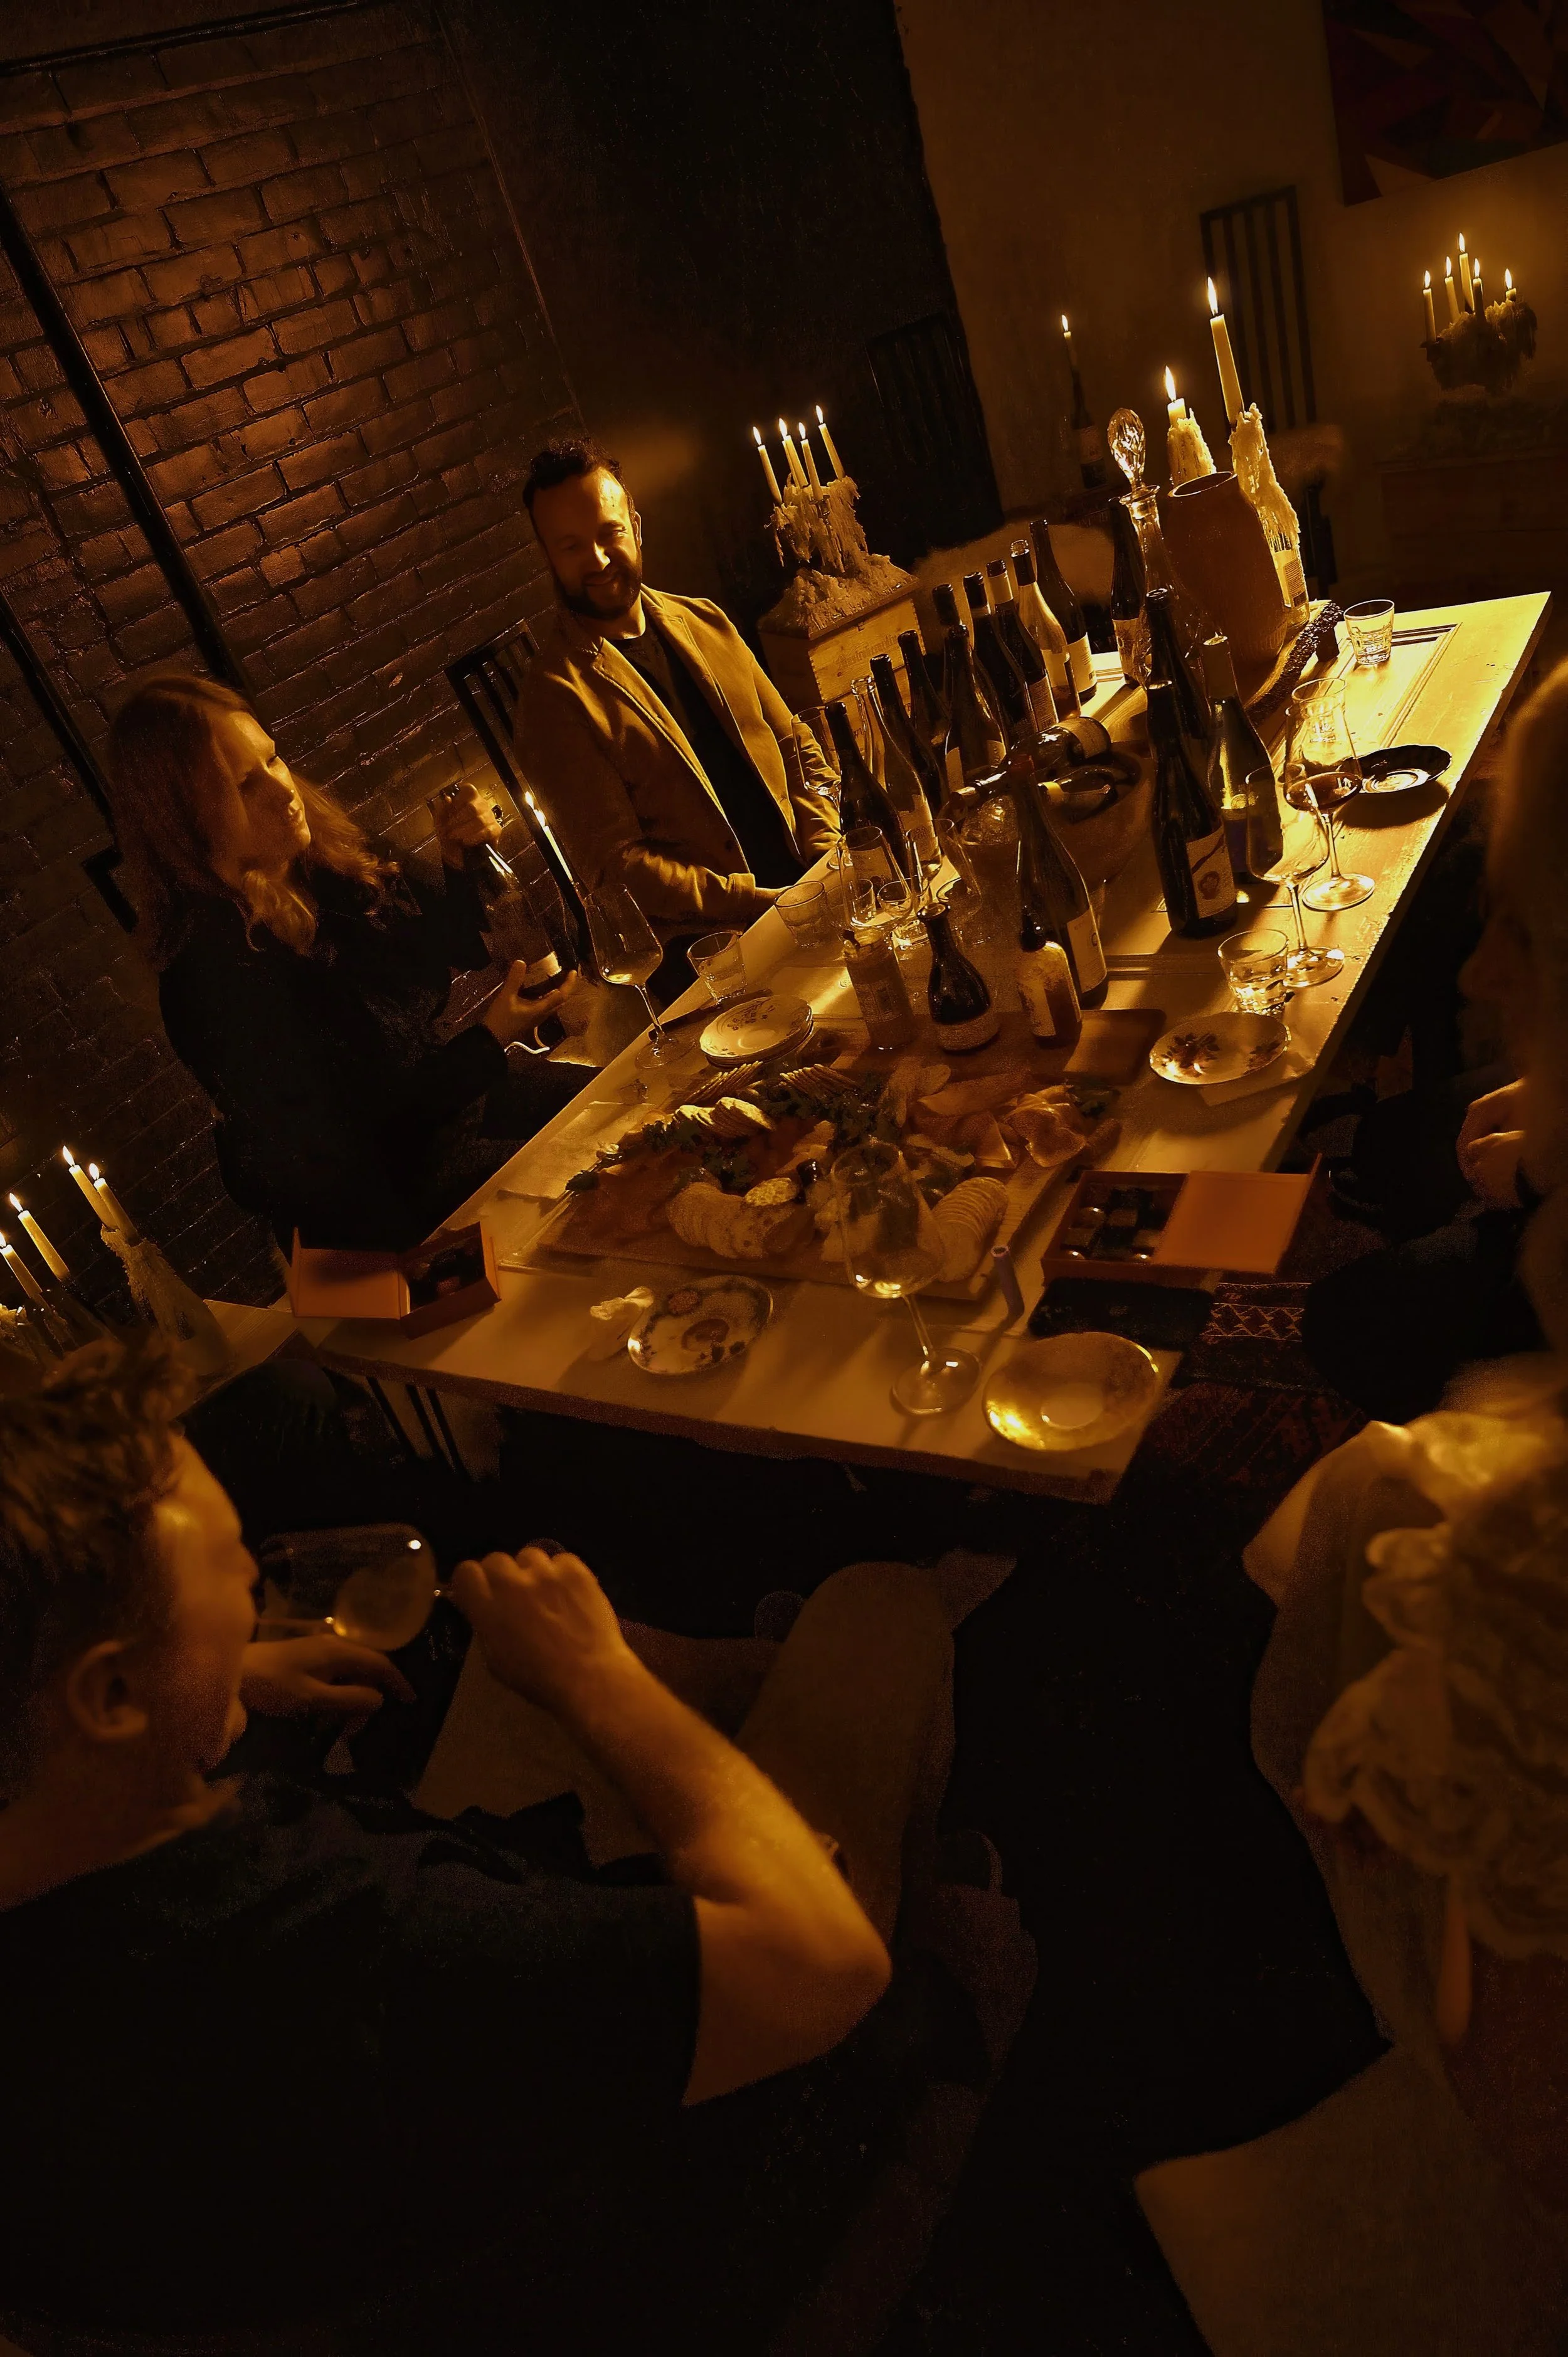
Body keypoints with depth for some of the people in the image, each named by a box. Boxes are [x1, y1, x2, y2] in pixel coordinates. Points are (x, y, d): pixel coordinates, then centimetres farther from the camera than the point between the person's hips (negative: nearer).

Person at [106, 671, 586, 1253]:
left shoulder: (326, 855, -7)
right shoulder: (214, 968, -28)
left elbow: (462, 948, 6)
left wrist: (462, 862, -14)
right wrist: (491, 1038, -26)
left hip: (446, 1087, 8)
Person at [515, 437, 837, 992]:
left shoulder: (702, 622, 14)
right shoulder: (555, 696, -6)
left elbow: (795, 743, 18)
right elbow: (613, 867, -10)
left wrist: (828, 854, 0)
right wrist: (758, 903, -17)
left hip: (805, 886, 7)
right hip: (703, 944, -7)